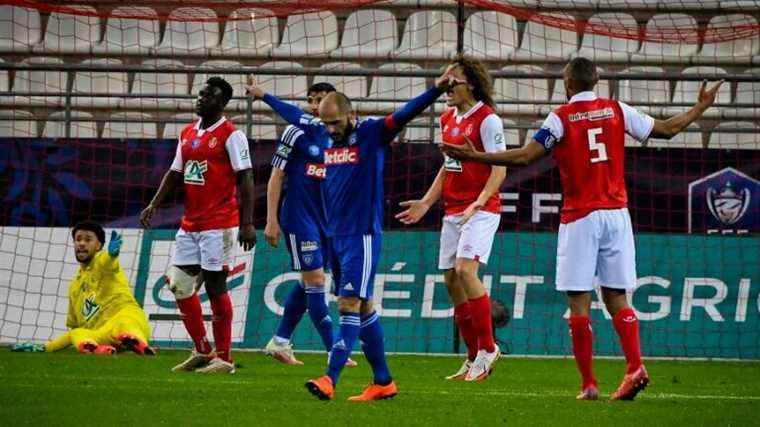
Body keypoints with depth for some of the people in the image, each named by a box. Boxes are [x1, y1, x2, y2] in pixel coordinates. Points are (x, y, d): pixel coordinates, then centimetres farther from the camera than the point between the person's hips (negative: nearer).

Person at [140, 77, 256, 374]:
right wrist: (154, 205, 7)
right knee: (179, 284, 7)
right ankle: (202, 352, 17)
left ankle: (223, 358, 1)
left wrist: (247, 223, -18)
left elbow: (245, 179, -12)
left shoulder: (230, 135, -7)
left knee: (215, 285, -6)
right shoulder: (187, 134, 15)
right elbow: (175, 174, 20)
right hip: (190, 223, 8)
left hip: (219, 224, -8)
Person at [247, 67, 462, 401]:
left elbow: (406, 113, -20)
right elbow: (293, 114, 27)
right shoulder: (321, 134, 10)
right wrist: (263, 96, 40)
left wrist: (437, 90, -34)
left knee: (350, 305, -12)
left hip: (362, 235, -7)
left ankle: (330, 379, -19)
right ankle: (383, 381, 15)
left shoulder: (372, 134, -7)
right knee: (363, 309, 10)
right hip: (334, 235, 7)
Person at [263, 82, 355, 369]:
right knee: (315, 279, -8)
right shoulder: (296, 134, -5)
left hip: (326, 219, 6)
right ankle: (334, 352, -9)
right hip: (298, 218, -6)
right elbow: (277, 177, -5)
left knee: (308, 283, 9)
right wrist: (272, 220, -10)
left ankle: (280, 342, 20)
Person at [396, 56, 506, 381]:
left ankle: (488, 347, -10)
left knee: (465, 270, -22)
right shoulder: (447, 119, 13)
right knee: (451, 279, 4)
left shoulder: (487, 119, -10)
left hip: (481, 210, -8)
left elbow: (500, 169, -14)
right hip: (453, 210, 8)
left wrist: (478, 203, -24)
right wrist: (427, 203, 17)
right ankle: (475, 358, 12)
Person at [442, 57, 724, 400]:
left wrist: (475, 156, -4)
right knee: (616, 296, 8)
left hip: (579, 217, -4)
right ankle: (635, 366, -9)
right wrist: (701, 108, 30)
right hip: (616, 214, 4)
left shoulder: (561, 117, -4)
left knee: (579, 301, -1)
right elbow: (667, 129, 14)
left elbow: (524, 157, -10)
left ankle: (588, 384, -4)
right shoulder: (617, 111, 6)